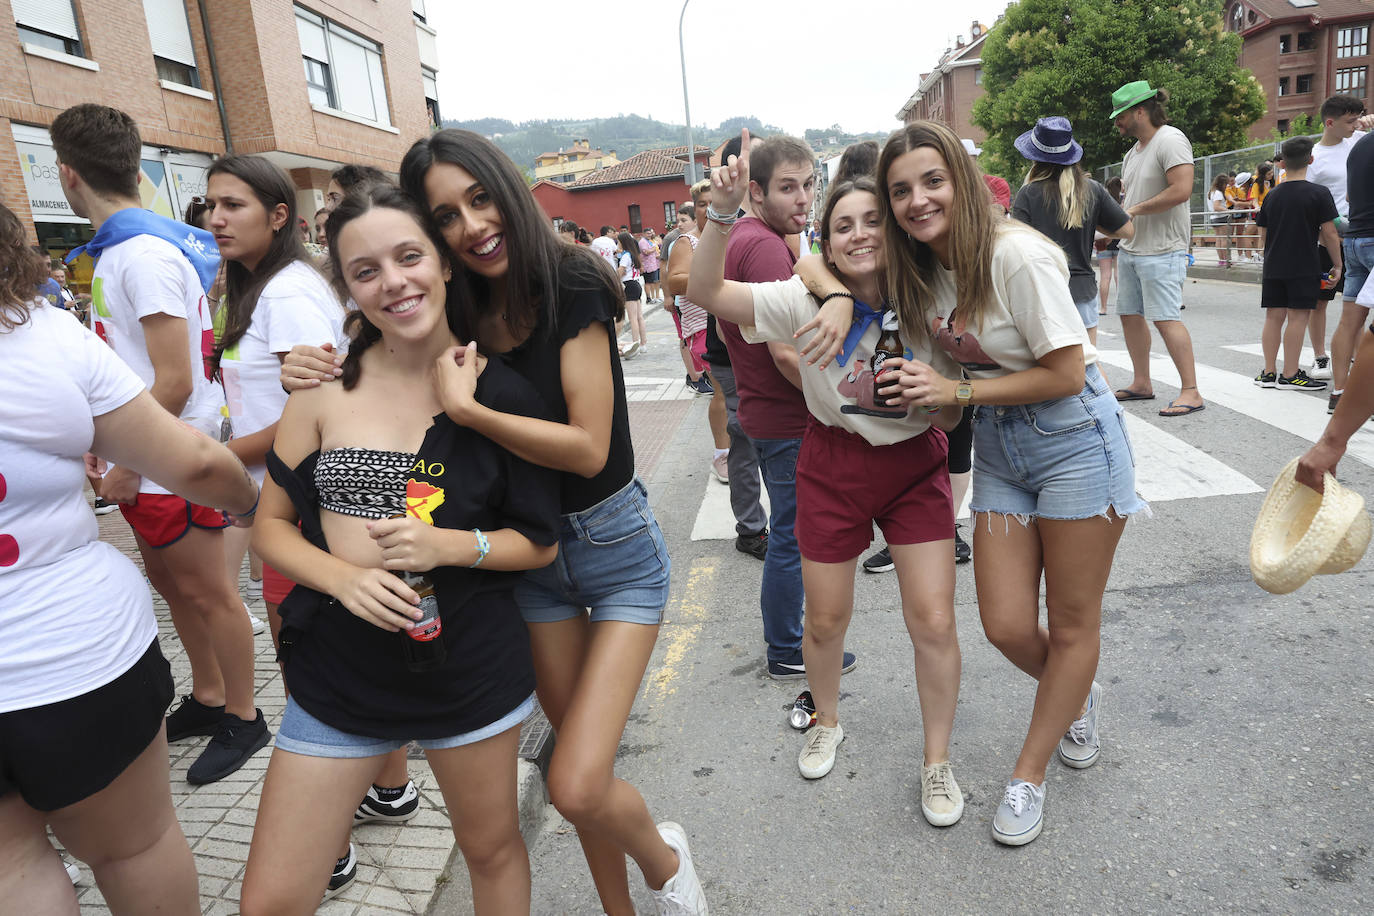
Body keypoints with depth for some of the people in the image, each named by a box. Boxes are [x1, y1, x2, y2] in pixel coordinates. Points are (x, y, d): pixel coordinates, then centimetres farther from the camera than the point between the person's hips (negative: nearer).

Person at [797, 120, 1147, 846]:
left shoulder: (1016, 255, -22)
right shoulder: (913, 266, -3)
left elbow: (1066, 374, -19)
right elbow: (815, 266, 5)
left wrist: (955, 391, -20)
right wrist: (839, 297, -16)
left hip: (1073, 439, -5)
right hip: (996, 448, 6)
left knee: (1072, 626, 7)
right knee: (1007, 627, 5)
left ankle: (1028, 775, 27)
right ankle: (1077, 697, 39)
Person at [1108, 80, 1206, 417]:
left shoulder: (1170, 140, -11)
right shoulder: (1134, 151, 17)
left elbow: (1181, 190, -22)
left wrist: (1135, 210, -16)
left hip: (1161, 250, -9)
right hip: (1130, 248, 10)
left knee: (1165, 318, -12)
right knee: (1130, 314, 11)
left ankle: (1191, 392, -7)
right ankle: (1141, 383, 22)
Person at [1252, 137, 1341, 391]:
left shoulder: (1272, 195, 8)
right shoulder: (1319, 193, -7)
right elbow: (1329, 233, -8)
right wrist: (1337, 265, 0)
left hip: (1273, 266, 5)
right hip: (1304, 268, -5)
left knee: (1274, 316, 8)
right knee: (1298, 317, -2)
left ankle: (1269, 372, 11)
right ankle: (1290, 375, -1)